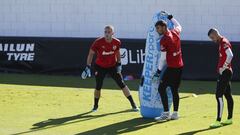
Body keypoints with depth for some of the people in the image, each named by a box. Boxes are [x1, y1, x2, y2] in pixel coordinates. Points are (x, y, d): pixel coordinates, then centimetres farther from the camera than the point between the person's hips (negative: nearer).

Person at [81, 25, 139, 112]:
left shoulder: (117, 42, -13)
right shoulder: (98, 42, -21)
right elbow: (91, 54, -13)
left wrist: (119, 64, 6)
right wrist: (88, 67, -17)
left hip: (113, 66, 1)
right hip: (100, 67, -1)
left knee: (122, 84, -2)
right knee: (98, 86, -3)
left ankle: (133, 104, 5)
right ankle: (95, 105, 20)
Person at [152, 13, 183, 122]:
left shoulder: (164, 40, -15)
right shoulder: (175, 33, 5)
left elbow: (163, 58, -12)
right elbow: (179, 26, 31)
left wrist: (159, 71, -6)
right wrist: (171, 17, 35)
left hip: (171, 68, -8)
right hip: (180, 66, 8)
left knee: (161, 88, -2)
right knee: (174, 90, 14)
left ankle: (166, 113, -6)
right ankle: (175, 113, 16)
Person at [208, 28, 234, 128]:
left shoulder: (224, 42, -15)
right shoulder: (221, 43, 15)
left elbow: (230, 56, -28)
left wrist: (223, 68, -21)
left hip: (225, 72, -11)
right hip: (224, 73, 11)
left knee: (219, 95, -12)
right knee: (228, 95, 15)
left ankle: (218, 121, -14)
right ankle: (229, 119, 22)